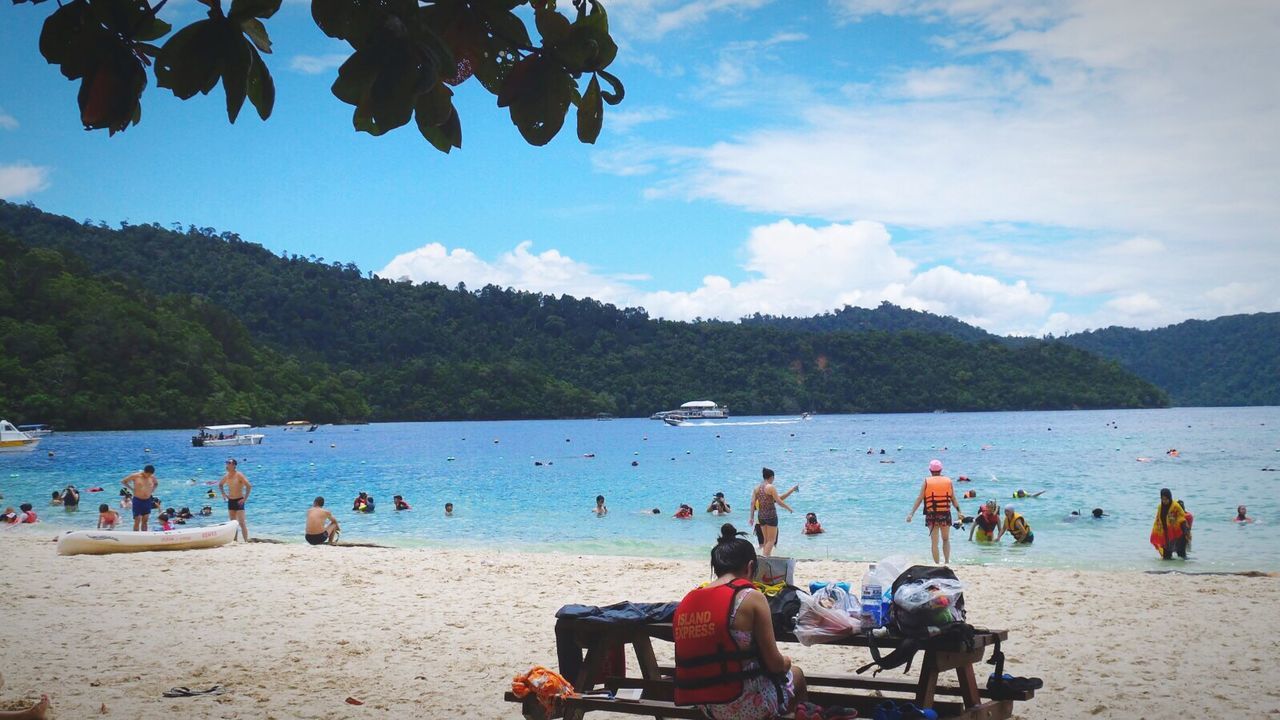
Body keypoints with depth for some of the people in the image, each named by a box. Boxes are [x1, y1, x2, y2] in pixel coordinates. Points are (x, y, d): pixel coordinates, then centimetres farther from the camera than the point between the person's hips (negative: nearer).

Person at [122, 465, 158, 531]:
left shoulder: (152, 477, 2)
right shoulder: (135, 476, -9)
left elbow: (156, 484, 24)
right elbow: (123, 481, 2)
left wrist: (152, 490, 6)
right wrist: (131, 489, -5)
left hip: (147, 501, 4)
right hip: (137, 500, -4)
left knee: (145, 521, 8)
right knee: (137, 521, -6)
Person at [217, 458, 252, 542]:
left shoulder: (239, 475, -14)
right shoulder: (226, 476, 5)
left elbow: (249, 486, -19)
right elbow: (220, 484, 26)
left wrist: (245, 498, -19)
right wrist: (223, 494, 11)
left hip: (239, 501, -7)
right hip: (230, 501, 7)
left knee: (242, 523, -12)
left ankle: (246, 541, -13)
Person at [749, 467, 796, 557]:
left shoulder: (757, 488, 7)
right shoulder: (771, 487, -12)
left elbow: (753, 503, 5)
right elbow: (779, 501, -12)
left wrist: (752, 517, 8)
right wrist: (789, 508, 1)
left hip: (761, 516, 7)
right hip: (771, 515, -6)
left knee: (766, 540, 17)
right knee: (772, 540, -1)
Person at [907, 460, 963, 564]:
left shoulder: (926, 482, 0)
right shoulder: (948, 481, 4)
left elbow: (919, 499, -5)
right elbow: (954, 499, 3)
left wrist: (911, 513, -5)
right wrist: (959, 512, 13)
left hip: (931, 515, -1)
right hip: (946, 514, 1)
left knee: (934, 542, 6)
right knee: (946, 540, 17)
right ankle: (947, 561, 3)